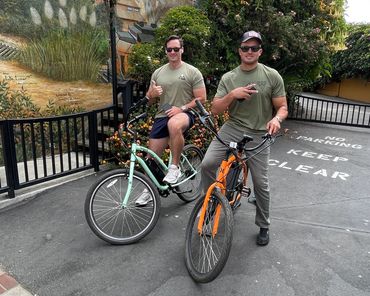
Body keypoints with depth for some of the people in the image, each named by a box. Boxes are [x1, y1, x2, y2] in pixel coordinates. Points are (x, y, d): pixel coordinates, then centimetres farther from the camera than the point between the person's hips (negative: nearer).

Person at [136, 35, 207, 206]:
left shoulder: (192, 72, -1)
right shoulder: (158, 73, 12)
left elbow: (201, 99, -4)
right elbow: (150, 101, 17)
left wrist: (181, 108, -18)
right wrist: (152, 94, -7)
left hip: (184, 114, -5)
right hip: (162, 116, 5)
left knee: (174, 124, -42)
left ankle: (175, 167, -22)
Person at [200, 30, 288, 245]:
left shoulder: (272, 76, 1)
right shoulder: (228, 78, 5)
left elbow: (282, 107, 2)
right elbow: (215, 109, 1)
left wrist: (277, 118, -22)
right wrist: (233, 94, -16)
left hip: (259, 135, -1)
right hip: (232, 129, 2)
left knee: (261, 183, 3)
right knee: (207, 164, -18)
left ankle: (264, 226, 25)